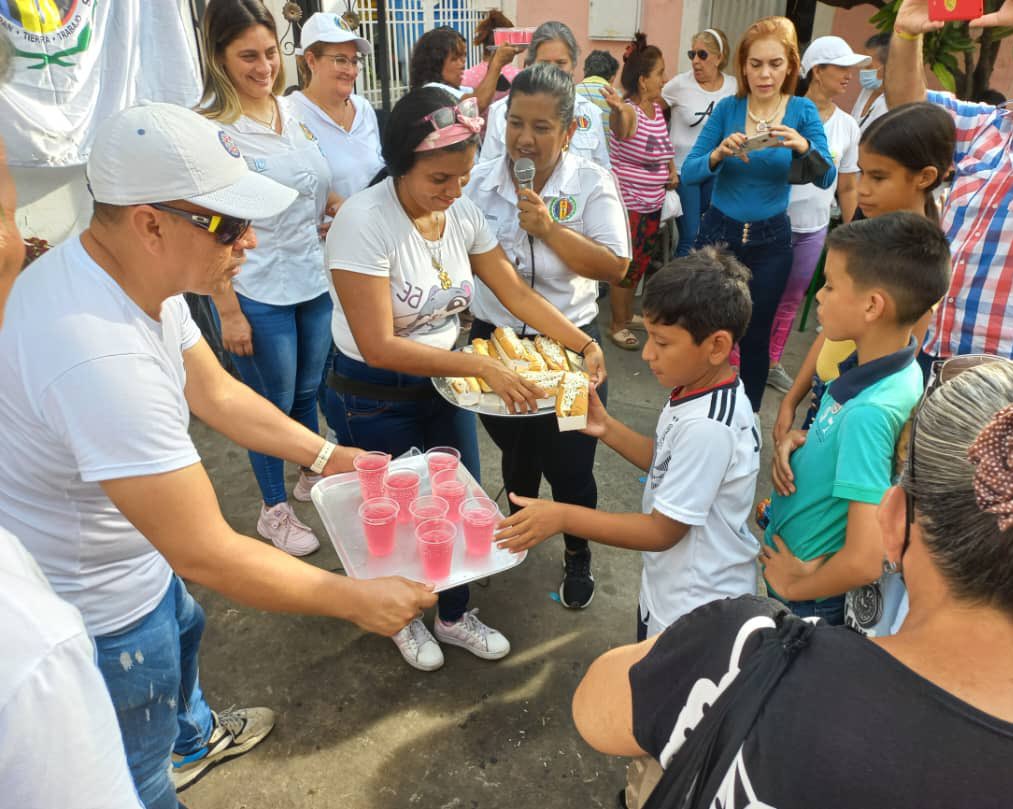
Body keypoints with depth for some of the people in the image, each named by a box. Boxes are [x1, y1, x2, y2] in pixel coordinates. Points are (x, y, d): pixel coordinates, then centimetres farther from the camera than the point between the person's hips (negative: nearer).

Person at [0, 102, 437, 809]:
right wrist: (357, 600, -26)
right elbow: (208, 556, -37)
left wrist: (328, 455, 0)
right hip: (95, 610, -10)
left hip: (135, 555, 10)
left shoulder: (135, 268, -11)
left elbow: (217, 392, 2)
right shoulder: (102, 358, -42)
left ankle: (194, 737, 66)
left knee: (182, 630, 35)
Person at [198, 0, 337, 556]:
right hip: (258, 295, -5)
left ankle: (311, 475, 43)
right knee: (273, 404, 8)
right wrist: (228, 312, -15)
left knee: (309, 390, 20)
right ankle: (274, 510, 28)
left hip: (316, 281, 5)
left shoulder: (292, 111, 5)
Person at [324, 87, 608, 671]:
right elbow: (378, 346, -31)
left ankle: (455, 616, 39)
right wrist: (483, 367, -35)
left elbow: (516, 293, -3)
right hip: (377, 395, -5)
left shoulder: (462, 212, -8)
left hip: (444, 376, 6)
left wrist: (586, 344, -15)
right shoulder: (364, 223, -27)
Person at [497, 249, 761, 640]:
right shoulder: (700, 389, -7)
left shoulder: (708, 426, -35)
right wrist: (608, 429, -4)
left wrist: (563, 516, -29)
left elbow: (663, 530, -28)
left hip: (697, 610, -8)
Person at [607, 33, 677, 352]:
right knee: (626, 265, 3)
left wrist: (672, 169, 5)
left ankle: (628, 314, 38)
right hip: (628, 203, -8)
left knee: (642, 262, 19)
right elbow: (622, 124, -46)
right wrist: (620, 109, -68)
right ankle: (617, 325, 19)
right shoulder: (627, 113, -20)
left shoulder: (658, 108, 6)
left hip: (652, 203, 8)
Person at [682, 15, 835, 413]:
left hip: (771, 241, 0)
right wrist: (719, 155, -29)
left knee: (756, 335, 7)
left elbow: (826, 178, -12)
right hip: (719, 232, 0)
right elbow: (688, 172, -9)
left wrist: (803, 147, -31)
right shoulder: (727, 108, -4)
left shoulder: (802, 111, -4)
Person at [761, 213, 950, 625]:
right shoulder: (890, 368, -9)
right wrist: (798, 440, -9)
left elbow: (864, 560, -36)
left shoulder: (869, 412, -34)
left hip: (806, 599, -7)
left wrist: (795, 587, -18)